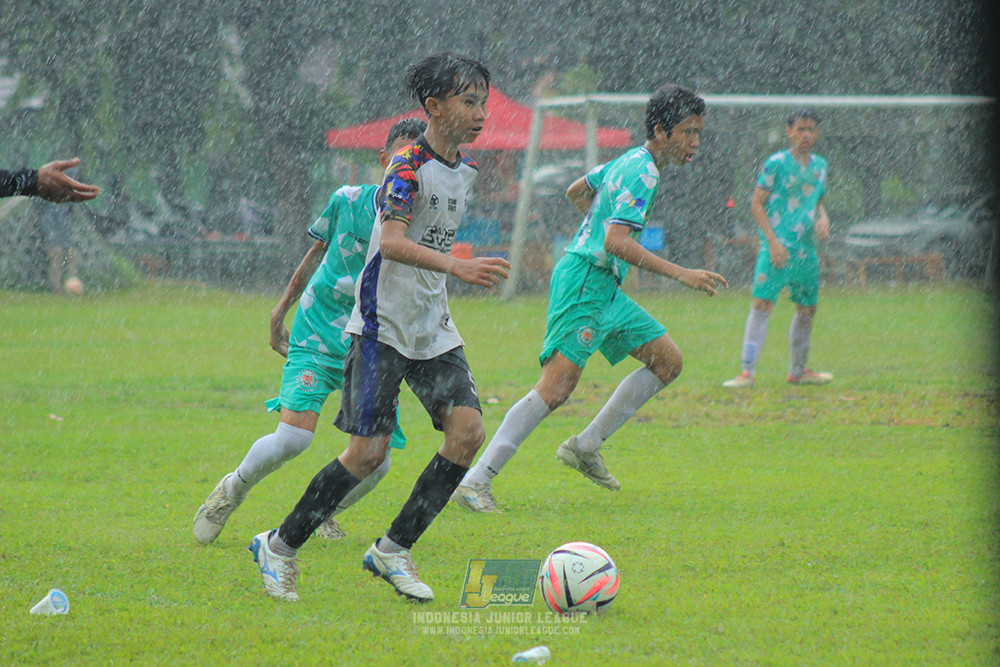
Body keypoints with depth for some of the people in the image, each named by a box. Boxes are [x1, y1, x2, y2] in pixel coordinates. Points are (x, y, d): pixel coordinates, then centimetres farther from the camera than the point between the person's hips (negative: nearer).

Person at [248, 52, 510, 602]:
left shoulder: (464, 170, 10)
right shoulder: (409, 166, -16)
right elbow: (391, 243, -29)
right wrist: (457, 266, -41)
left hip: (434, 329, 7)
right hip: (382, 325, -7)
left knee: (468, 429, -10)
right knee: (368, 451, -11)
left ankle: (393, 550, 1)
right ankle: (280, 547, 7)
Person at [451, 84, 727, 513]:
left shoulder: (631, 161, 16)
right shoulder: (642, 173, -15)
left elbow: (576, 191, 31)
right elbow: (616, 242, -26)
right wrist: (680, 274, -26)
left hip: (603, 288, 11)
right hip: (585, 281, -11)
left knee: (668, 361, 11)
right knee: (556, 388, -19)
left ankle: (586, 447, 13)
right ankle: (475, 482, -20)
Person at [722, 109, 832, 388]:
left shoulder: (819, 166, 12)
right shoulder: (776, 164, -6)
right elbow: (757, 204, -6)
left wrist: (823, 219, 3)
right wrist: (773, 241, -15)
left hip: (807, 248, 6)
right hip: (778, 246, -6)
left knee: (807, 308, 11)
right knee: (762, 303, -15)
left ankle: (798, 371, 27)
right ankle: (747, 371, -16)